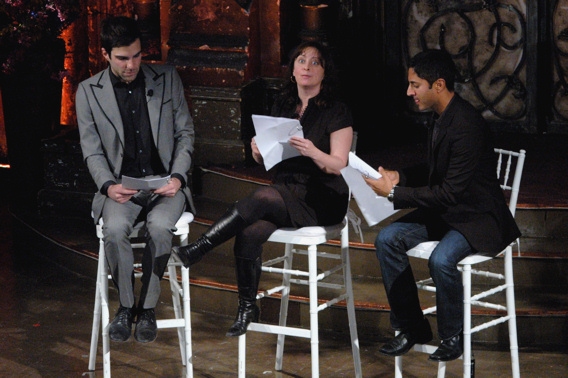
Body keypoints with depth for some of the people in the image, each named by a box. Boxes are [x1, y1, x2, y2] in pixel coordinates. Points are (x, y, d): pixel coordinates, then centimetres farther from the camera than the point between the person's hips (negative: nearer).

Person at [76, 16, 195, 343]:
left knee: (160, 227, -32)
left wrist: (178, 177, -6)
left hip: (165, 182, 0)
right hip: (121, 186, 0)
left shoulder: (168, 79, 4)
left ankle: (147, 307, -13)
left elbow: (185, 132, 8)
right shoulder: (89, 91, 3)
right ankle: (126, 305, -10)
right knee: (115, 229, -32)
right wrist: (108, 185, -13)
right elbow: (92, 150, 5)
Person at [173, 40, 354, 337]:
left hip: (321, 199, -4)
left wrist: (312, 152, -29)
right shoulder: (282, 107, 14)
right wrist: (258, 150, -9)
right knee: (249, 233, -27)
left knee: (262, 198, -33)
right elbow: (265, 161, 15)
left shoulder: (336, 112, -2)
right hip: (284, 192, 5)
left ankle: (196, 250, -32)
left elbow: (338, 165, -8)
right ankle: (247, 309, -14)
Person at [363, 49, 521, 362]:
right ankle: (411, 327, 3)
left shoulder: (467, 126, -26)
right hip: (444, 209, 10)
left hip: (476, 217, -9)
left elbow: (450, 192, -27)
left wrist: (394, 192, -22)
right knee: (387, 239, -6)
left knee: (441, 259, -33)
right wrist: (400, 176, 1)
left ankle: (452, 336, -8)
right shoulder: (439, 117, 3)